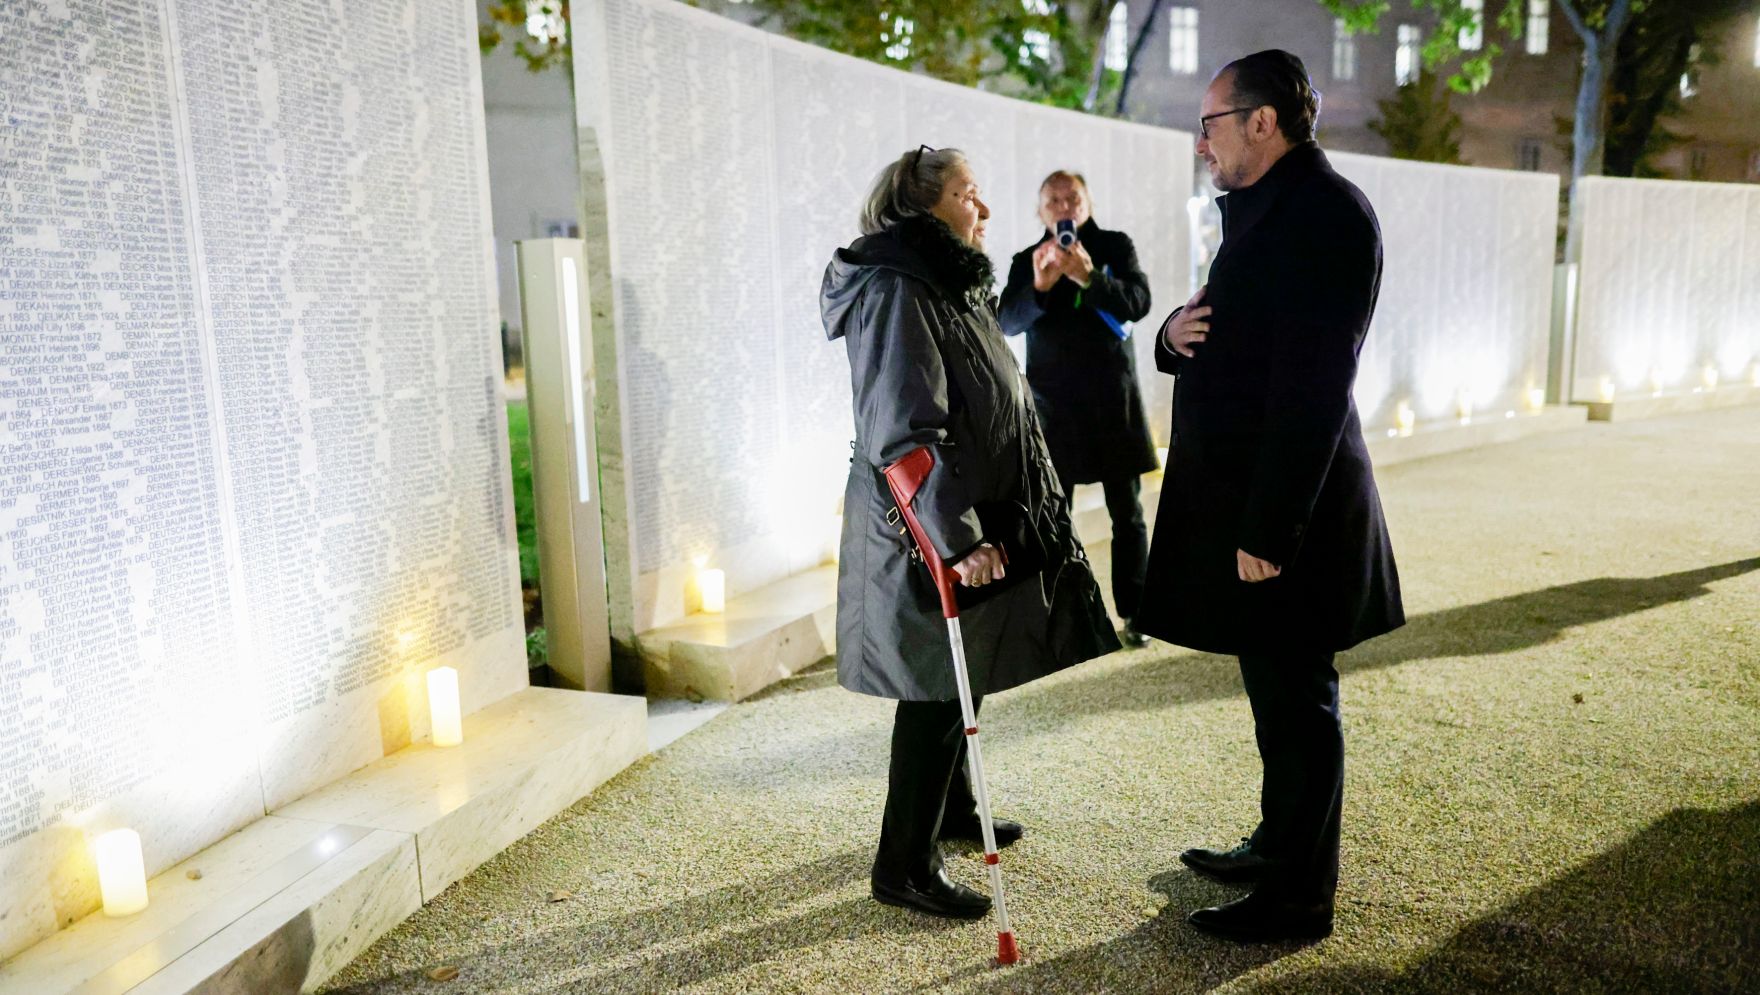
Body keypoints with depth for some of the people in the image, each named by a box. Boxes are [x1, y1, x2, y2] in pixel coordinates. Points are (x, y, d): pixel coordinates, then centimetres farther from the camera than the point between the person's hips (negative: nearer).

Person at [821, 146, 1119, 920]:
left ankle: (950, 809, 40)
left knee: (958, 680, 20)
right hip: (924, 533, -10)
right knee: (938, 693, -2)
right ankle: (904, 867, 13)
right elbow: (903, 433, -28)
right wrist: (956, 539, -30)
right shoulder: (896, 292, -19)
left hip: (970, 520, 10)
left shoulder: (950, 286, 14)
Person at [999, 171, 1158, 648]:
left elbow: (1139, 301, -10)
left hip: (1113, 397, 0)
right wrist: (1038, 285, -26)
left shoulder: (1115, 246, 5)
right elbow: (1007, 322, -6)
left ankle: (1134, 613, 11)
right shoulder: (1025, 261, 7)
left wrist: (1089, 277, -27)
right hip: (1052, 401, 1)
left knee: (1128, 511, 2)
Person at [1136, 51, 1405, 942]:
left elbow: (1314, 383, -22)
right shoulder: (1261, 208, 17)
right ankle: (1277, 847, 35)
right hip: (1244, 498, 9)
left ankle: (1299, 898, 17)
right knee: (1277, 694, 19)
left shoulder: (1324, 210, -14)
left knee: (1294, 702, 2)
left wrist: (1271, 528, -24)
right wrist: (1176, 335, -1)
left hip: (1283, 509, -9)